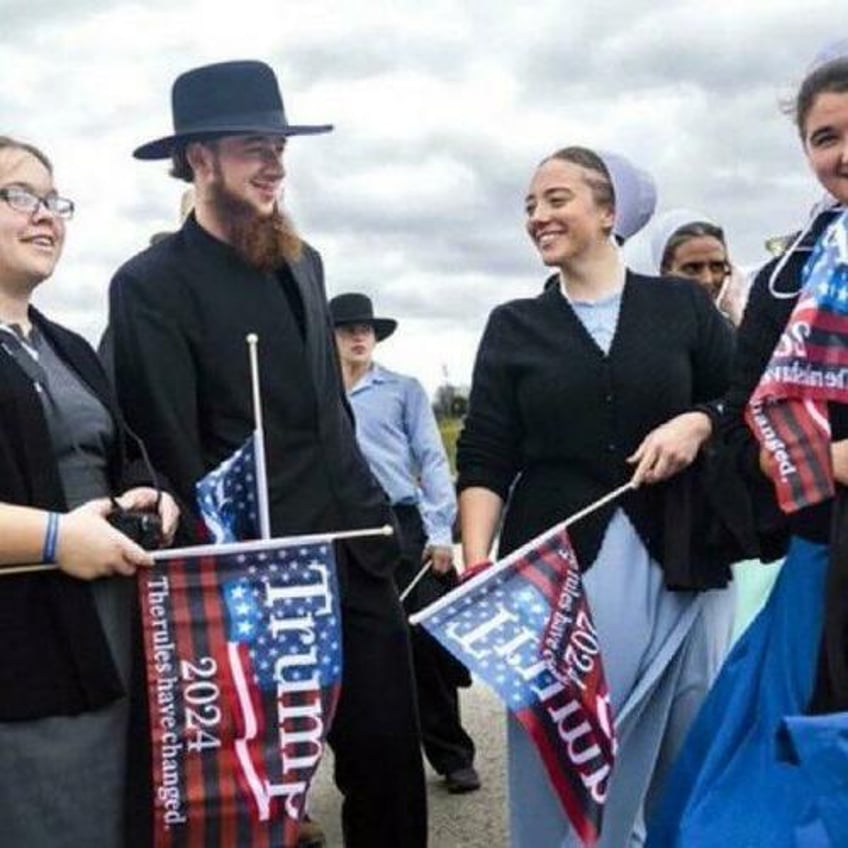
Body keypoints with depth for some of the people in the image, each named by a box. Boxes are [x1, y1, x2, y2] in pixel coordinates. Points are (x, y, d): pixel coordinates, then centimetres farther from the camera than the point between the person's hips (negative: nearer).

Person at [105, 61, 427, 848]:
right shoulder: (150, 283, -10)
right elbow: (171, 453, -13)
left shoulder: (301, 262, 13)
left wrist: (374, 515, 14)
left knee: (390, 756, 11)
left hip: (358, 561, 6)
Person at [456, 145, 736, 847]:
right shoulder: (514, 326, 9)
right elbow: (484, 460, 3)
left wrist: (698, 424, -9)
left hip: (675, 566, 0)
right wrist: (477, 564, -9)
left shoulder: (682, 305, 8)